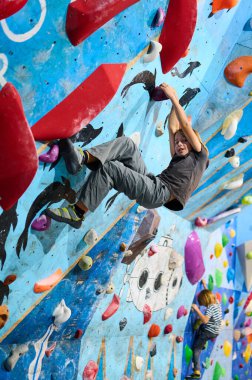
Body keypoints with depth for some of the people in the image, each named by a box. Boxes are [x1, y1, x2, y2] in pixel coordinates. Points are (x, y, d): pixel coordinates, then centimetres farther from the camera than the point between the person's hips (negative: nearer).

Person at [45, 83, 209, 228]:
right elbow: (173, 129, 33)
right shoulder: (178, 157, 33)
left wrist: (174, 97, 10)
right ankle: (83, 157, -25)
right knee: (126, 143, -5)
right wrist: (175, 102, 37)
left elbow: (186, 126, 8)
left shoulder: (200, 155, 15)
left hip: (160, 193, -8)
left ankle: (77, 214, -21)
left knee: (109, 168, -23)